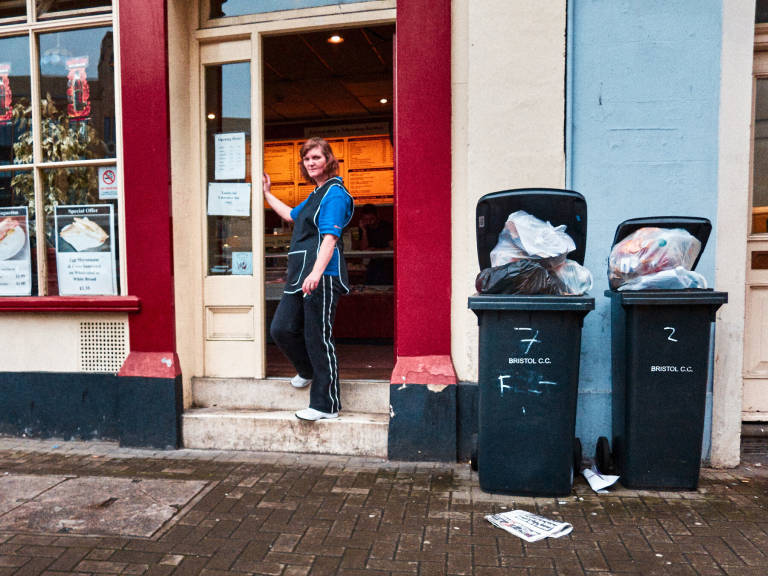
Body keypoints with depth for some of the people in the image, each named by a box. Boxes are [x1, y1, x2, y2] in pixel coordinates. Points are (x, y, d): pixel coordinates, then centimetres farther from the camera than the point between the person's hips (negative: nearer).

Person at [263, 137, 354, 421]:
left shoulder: (334, 193, -7)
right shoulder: (316, 194, 23)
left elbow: (330, 236, -20)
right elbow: (292, 215, 41)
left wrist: (317, 272, -31)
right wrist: (267, 194, 47)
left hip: (322, 277, -9)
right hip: (300, 275, 10)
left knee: (318, 338, -5)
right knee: (281, 329, 10)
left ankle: (326, 405, 8)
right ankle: (308, 371, 36)